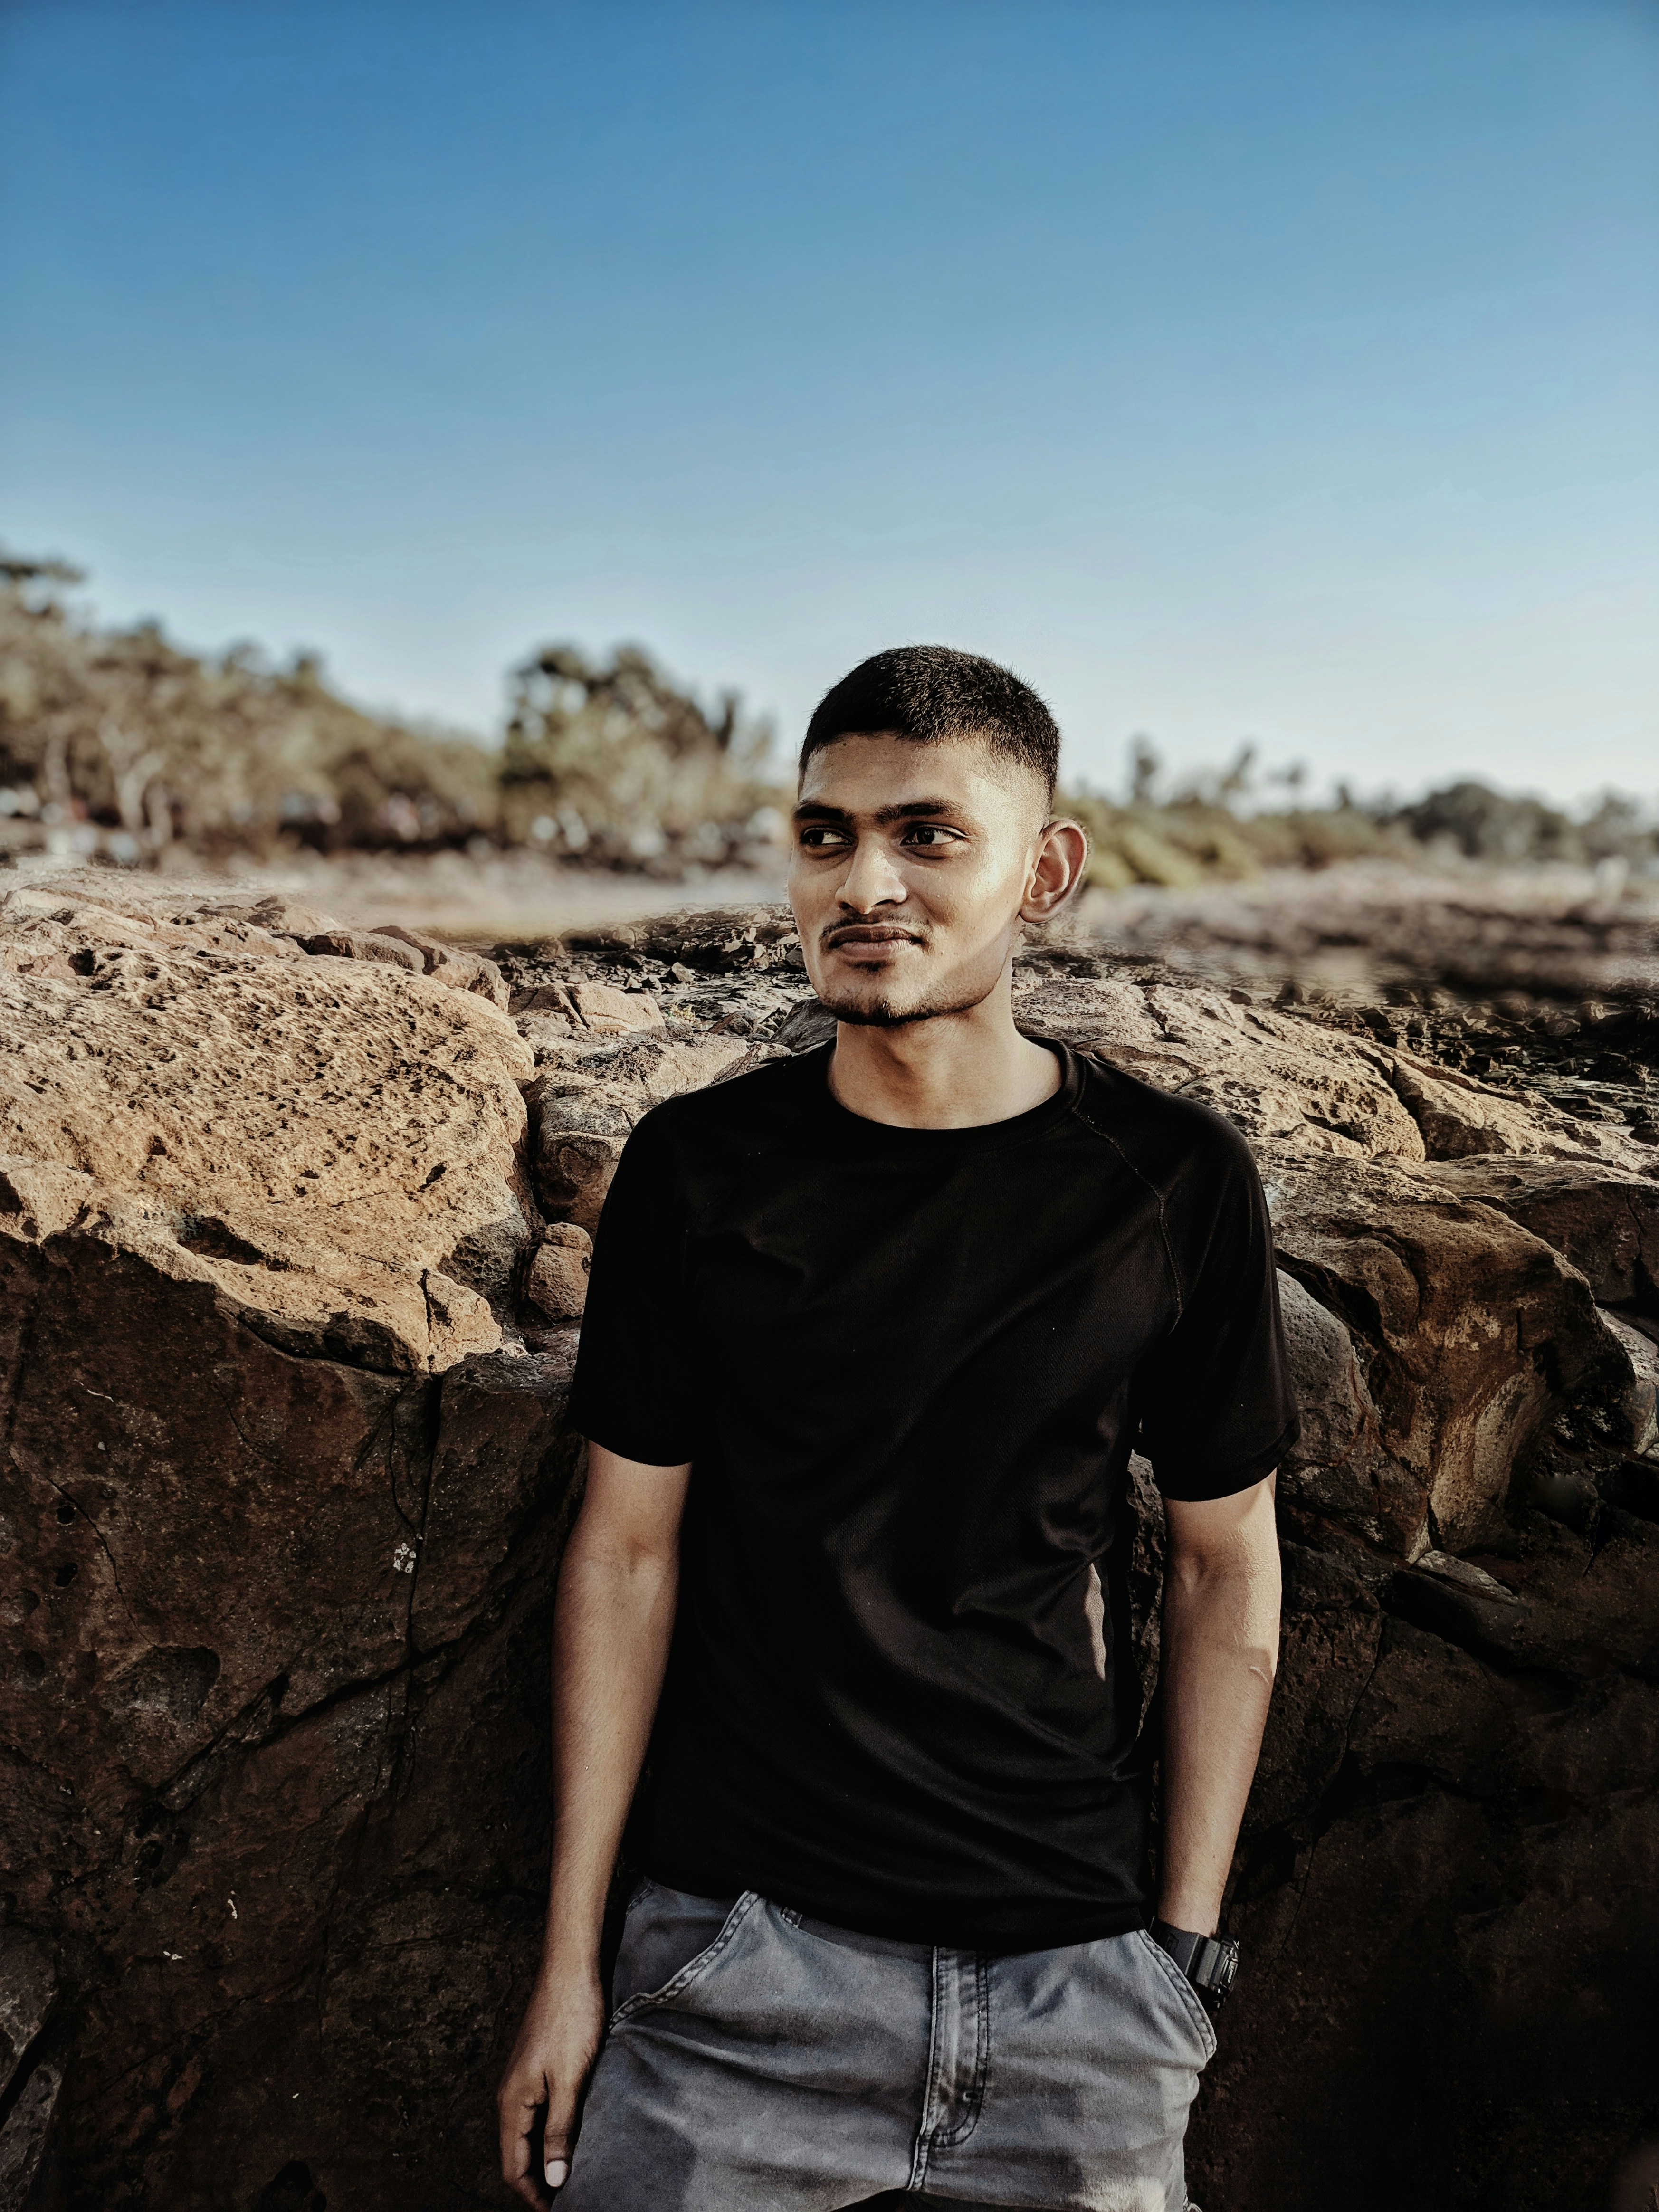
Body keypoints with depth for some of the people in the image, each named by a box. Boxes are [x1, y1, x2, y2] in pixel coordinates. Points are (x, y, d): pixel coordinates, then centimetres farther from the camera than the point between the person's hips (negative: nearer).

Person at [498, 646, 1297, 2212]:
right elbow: (627, 1551, 0)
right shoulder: (697, 1169, -5)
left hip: (1078, 1982, 1)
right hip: (741, 1963, 0)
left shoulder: (1172, 1184, -6)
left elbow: (1226, 1567, 3)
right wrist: (568, 1962, 1)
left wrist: (1185, 1939, 3)